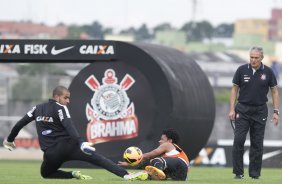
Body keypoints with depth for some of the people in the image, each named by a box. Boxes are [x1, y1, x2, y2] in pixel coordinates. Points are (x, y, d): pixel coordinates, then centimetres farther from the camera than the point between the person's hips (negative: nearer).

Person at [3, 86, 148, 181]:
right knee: (98, 158, -9)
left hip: (50, 153, 4)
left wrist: (9, 140, 32)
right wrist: (80, 143, -32)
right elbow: (69, 127, -19)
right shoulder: (60, 108, -2)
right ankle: (126, 175, -28)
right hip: (67, 146, -4)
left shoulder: (38, 109, 14)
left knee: (46, 173, 33)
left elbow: (20, 124, 17)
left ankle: (72, 174, 4)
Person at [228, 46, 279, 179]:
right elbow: (234, 89, 3)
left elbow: (274, 91, 4)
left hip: (260, 111, 0)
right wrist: (232, 109, -4)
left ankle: (255, 173, 11)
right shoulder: (242, 70, -3)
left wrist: (276, 112, -3)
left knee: (257, 143, 3)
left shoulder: (268, 72, -2)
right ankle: (238, 172, -1)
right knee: (238, 141, -8)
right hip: (242, 110, 0)